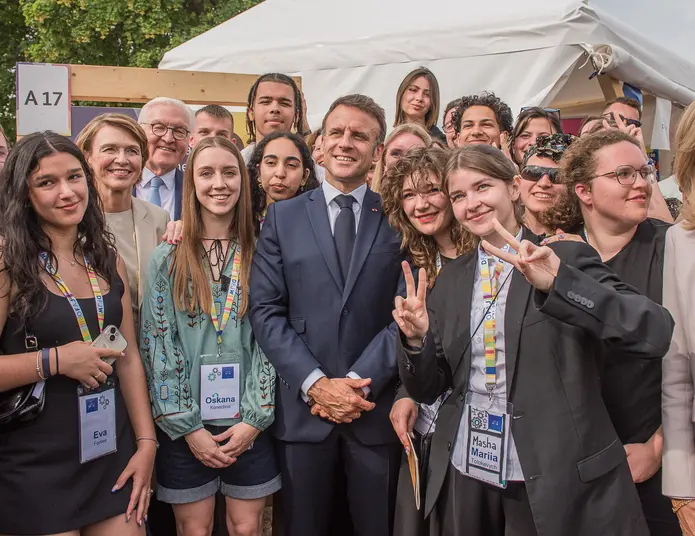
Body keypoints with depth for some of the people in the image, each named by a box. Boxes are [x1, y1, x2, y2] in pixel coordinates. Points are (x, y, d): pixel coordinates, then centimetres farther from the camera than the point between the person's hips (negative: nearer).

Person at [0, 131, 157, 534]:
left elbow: (129, 358, 8)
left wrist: (146, 443, 3)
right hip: (34, 468, -4)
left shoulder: (108, 261, 7)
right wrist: (55, 359, -19)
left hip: (112, 456, 5)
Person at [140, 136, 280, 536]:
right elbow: (157, 343, -4)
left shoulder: (259, 255, 0)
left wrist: (254, 419, -8)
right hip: (184, 425, 0)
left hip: (249, 423, 1)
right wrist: (187, 426, -9)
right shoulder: (168, 258, -2)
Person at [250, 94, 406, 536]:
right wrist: (316, 383, -11)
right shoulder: (283, 217, 5)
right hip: (303, 409, 1)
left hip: (376, 408, 0)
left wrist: (359, 383, -12)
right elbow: (266, 311, -1)